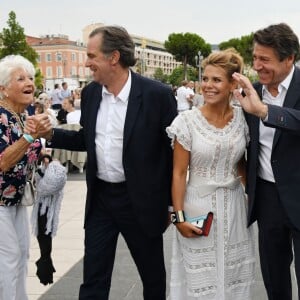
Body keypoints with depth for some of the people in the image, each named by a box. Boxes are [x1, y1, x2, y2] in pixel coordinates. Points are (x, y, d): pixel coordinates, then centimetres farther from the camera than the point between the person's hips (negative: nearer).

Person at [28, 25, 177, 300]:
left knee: (153, 276, 15)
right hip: (100, 198, 5)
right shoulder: (90, 93, 3)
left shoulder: (157, 94, -14)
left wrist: (172, 204, -5)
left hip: (140, 200, -4)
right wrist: (51, 134, -2)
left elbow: (176, 150, -9)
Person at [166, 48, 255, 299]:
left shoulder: (243, 118, -2)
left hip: (234, 207, 3)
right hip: (198, 207, -3)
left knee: (234, 277, 15)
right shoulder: (187, 121, -12)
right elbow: (179, 173, -8)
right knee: (199, 279, 10)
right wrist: (179, 216, -10)